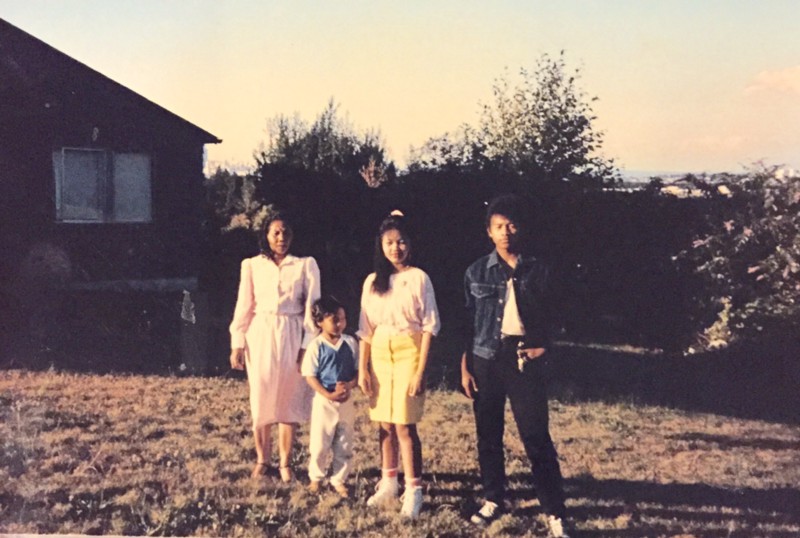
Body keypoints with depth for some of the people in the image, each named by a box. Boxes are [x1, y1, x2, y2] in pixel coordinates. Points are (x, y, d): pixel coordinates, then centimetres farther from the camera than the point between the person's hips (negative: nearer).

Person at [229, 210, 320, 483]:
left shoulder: (306, 265, 3)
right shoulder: (252, 265, 5)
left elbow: (311, 307, 0)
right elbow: (243, 307, 5)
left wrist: (308, 345, -7)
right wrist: (237, 343, 0)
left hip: (292, 338, -1)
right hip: (260, 338, 1)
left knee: (289, 401, 3)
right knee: (261, 401, 5)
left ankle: (285, 463, 13)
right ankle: (262, 460, 18)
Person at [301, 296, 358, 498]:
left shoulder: (351, 343, 0)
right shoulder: (316, 346, -10)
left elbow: (358, 371, 3)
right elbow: (310, 376, -11)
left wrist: (349, 385, -17)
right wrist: (329, 395, -20)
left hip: (347, 401, 3)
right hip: (323, 401, -3)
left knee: (344, 445, 10)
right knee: (319, 444, 5)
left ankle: (339, 479, 23)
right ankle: (315, 478, 24)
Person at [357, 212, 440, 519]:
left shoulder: (418, 278, -3)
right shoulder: (372, 281, 8)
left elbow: (429, 326, -6)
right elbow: (365, 328, 10)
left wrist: (421, 370, -12)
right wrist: (362, 368, 4)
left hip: (409, 353, -4)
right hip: (380, 354, 4)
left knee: (404, 424, -8)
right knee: (385, 423, 9)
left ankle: (414, 491, 0)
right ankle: (388, 483, 22)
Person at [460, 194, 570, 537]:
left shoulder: (537, 271, 0)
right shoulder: (476, 273, 3)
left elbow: (551, 317, 9)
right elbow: (468, 324, 5)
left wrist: (543, 347, -8)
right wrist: (465, 368, 2)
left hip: (524, 358, -2)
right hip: (486, 358, 2)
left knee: (536, 437, -3)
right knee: (488, 434, 10)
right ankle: (493, 500, 27)